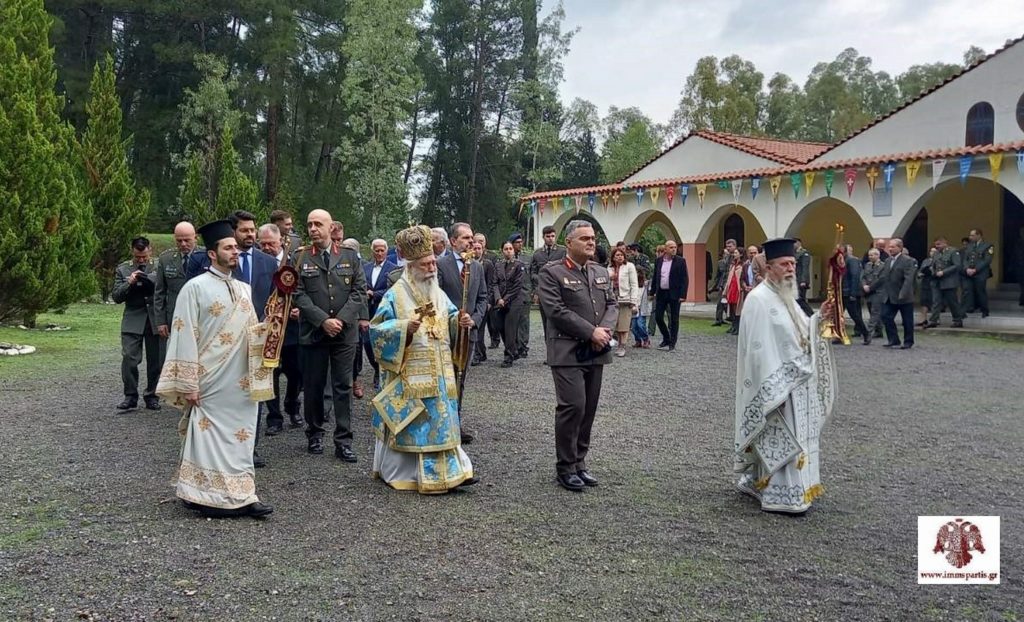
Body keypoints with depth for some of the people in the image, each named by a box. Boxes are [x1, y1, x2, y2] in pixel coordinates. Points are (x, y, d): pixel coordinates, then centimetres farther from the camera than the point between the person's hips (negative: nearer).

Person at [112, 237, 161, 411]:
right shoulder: (123, 269, 9)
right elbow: (116, 297, 4)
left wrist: (148, 279, -16)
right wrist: (129, 283, -12)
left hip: (155, 321, 0)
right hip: (133, 321, 0)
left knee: (155, 360, 3)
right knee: (129, 359, -8)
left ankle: (151, 396, 16)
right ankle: (130, 396, 3)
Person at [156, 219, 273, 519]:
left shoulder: (243, 289, 12)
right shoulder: (195, 287, -6)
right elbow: (186, 337, -10)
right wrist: (189, 384, -13)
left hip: (240, 382, 6)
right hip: (210, 382, -6)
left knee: (240, 436, 8)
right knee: (209, 437, 1)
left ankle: (240, 496, 16)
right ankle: (209, 497, 12)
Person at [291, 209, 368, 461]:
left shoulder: (350, 257, 7)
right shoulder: (299, 258, 3)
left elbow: (360, 290, 1)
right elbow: (298, 294, -4)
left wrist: (341, 319, -11)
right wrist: (323, 320, -14)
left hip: (345, 333, 0)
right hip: (313, 333, 0)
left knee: (343, 387, 2)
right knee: (313, 386, 9)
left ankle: (343, 442, 7)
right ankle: (315, 434, 26)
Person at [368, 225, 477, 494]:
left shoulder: (438, 293, 10)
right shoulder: (395, 295, -9)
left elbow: (450, 319, 18)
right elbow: (377, 329, -11)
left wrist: (461, 321, -5)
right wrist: (405, 328, -25)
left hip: (439, 373, 6)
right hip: (409, 374, -6)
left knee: (442, 419, 7)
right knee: (408, 422, 1)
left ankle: (449, 470, 11)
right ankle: (399, 471, 14)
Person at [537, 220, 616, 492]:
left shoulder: (601, 272, 16)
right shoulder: (552, 273, -5)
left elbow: (611, 304, 15)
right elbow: (556, 311, -13)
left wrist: (605, 329, -7)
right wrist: (591, 332, -16)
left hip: (595, 352, 6)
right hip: (568, 352, -6)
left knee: (588, 408, 9)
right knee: (573, 406, -9)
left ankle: (579, 462, 20)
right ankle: (565, 468, 4)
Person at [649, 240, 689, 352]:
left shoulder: (680, 261, -4)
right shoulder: (659, 261, 7)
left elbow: (685, 279, -6)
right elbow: (655, 277, 13)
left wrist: (683, 295, -13)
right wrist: (652, 291, 8)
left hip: (674, 294, -3)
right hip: (661, 293, 4)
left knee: (674, 319, 3)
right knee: (658, 317, 4)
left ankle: (672, 344, 11)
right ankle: (666, 339, 24)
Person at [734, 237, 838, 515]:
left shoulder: (787, 297, 12)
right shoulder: (759, 299, -17)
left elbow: (800, 334, 15)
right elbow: (759, 349, -20)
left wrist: (819, 317, -1)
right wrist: (774, 390, -23)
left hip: (796, 381, 10)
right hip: (776, 385, -10)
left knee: (793, 437, 15)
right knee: (778, 440, -2)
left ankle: (755, 482, 27)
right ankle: (781, 497, 8)